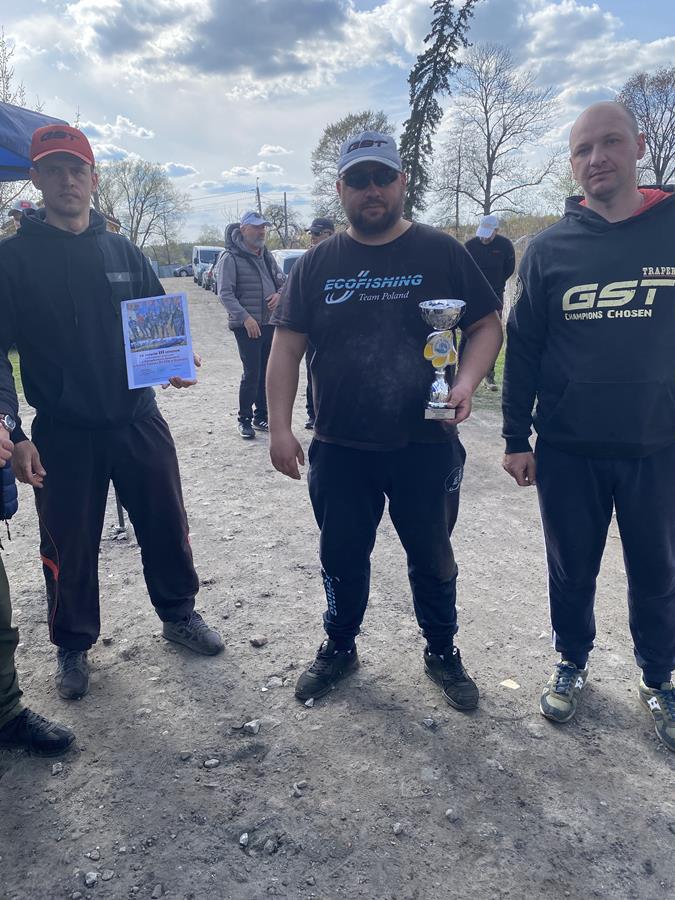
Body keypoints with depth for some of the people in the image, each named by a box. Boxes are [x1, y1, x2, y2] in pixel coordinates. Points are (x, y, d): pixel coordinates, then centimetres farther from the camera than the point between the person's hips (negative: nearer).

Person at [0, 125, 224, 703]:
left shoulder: (124, 252, 7)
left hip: (138, 421, 3)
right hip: (62, 433, -2)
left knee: (167, 526, 13)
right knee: (70, 547, 9)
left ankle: (179, 613, 37)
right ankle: (73, 645, 33)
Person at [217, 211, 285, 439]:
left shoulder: (266, 255, 12)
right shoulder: (230, 257, -9)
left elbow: (282, 280, 20)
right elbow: (225, 293, -14)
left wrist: (279, 294, -4)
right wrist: (245, 318, -23)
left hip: (270, 323, 7)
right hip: (246, 326, -6)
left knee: (267, 373, 10)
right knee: (251, 373, -7)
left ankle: (261, 416, 23)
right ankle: (244, 419, 8)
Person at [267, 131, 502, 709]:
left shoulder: (441, 252, -1)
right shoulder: (317, 264, 4)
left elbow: (487, 326, 2)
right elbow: (287, 345, 3)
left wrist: (467, 381, -17)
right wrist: (280, 426, -4)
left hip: (427, 446, -1)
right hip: (340, 450, 2)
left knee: (432, 558, 15)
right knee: (342, 559, 16)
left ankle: (443, 653, 38)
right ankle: (339, 649, 39)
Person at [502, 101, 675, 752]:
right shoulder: (550, 247, 0)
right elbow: (522, 348, 2)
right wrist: (516, 439, 0)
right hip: (567, 449, 0)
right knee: (571, 570, 14)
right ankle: (572, 664, 38)